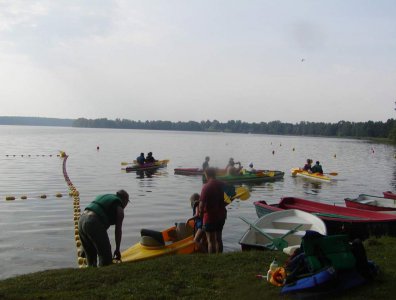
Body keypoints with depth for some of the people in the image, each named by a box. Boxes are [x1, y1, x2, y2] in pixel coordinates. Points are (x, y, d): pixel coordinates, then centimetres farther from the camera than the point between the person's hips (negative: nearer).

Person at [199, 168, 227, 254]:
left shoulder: (206, 187, -19)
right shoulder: (221, 185, 0)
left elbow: (202, 203, -21)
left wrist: (201, 212, -7)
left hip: (209, 217, -6)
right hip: (221, 215, 6)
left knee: (211, 241, 3)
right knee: (218, 239, 17)